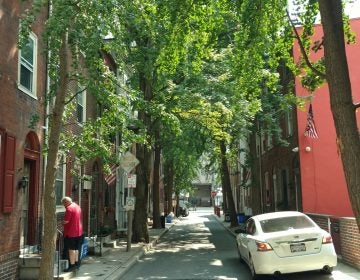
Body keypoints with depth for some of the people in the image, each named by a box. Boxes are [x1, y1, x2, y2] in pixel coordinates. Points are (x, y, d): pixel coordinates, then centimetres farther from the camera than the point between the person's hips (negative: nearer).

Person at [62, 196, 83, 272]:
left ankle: (72, 265, 5)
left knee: (71, 249, 0)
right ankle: (76, 263, 24)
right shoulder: (77, 206, 11)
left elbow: (66, 221, -21)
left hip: (70, 232, -9)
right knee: (76, 248, 17)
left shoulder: (69, 208, -18)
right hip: (79, 232, 9)